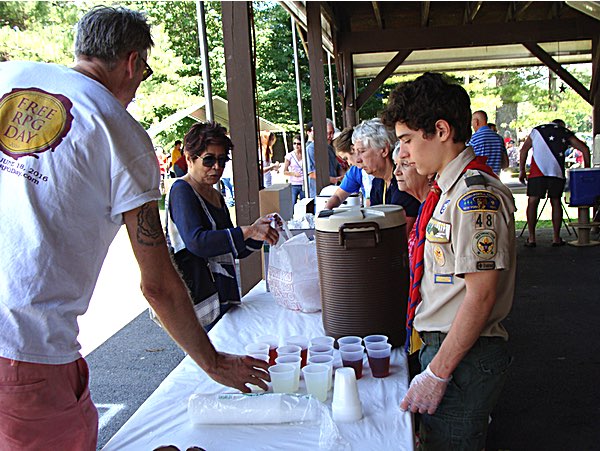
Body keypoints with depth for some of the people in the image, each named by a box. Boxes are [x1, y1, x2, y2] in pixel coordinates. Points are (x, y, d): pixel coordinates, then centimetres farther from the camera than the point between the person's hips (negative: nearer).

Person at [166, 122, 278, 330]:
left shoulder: (216, 196, 17)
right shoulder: (181, 191, -8)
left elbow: (235, 250, 18)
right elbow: (196, 242, -24)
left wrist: (260, 232, 0)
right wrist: (248, 231, -26)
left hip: (223, 295, 8)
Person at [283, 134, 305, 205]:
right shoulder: (289, 156, 2)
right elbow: (285, 172, 3)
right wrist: (293, 173, -14)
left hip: (304, 185, 1)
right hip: (293, 185, -1)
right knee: (292, 205, -8)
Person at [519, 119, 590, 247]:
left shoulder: (536, 130, 22)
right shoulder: (566, 133, 18)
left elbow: (524, 149, 12)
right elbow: (585, 149, 10)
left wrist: (522, 170, 11)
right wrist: (586, 169, 15)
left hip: (537, 171, 0)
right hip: (557, 171, 0)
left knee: (532, 202, 2)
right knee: (556, 202, 10)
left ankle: (531, 238, -3)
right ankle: (556, 238, 10)